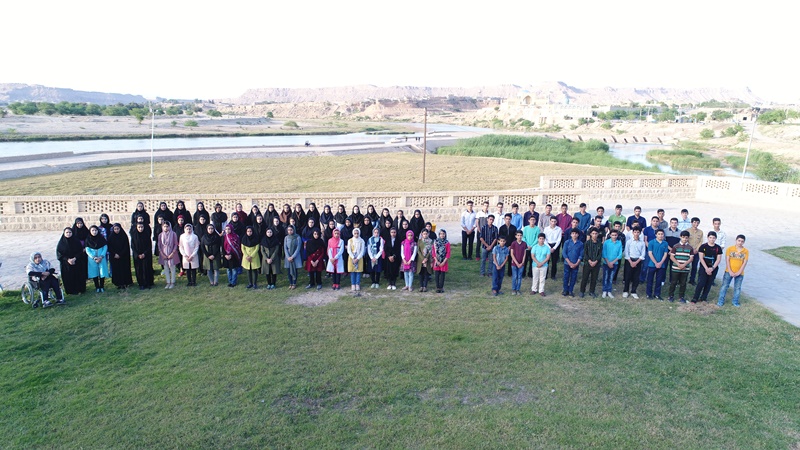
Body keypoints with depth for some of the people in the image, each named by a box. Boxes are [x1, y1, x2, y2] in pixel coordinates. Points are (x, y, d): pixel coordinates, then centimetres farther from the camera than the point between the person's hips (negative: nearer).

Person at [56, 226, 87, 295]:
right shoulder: (61, 242, -1)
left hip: (77, 263, 0)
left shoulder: (76, 241, 0)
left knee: (78, 276, 2)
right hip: (66, 264, 0)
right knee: (68, 277, 2)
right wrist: (68, 259, -15)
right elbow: (59, 253, -3)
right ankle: (70, 291, 13)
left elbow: (80, 251, 0)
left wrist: (75, 258, -16)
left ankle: (79, 289, 14)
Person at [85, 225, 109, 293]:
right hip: (92, 258, 0)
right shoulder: (88, 239, 0)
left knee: (102, 272, -2)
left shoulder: (102, 238, 1)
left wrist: (101, 257, -12)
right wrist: (94, 258, -12)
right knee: (94, 272, 2)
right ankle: (97, 287, 11)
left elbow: (105, 247, 0)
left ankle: (102, 287, 9)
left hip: (102, 258, 0)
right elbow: (87, 250, -1)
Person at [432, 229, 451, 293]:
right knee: (437, 275, 3)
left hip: (444, 262, -1)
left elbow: (448, 253, -3)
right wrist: (437, 261, -8)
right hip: (437, 261, 1)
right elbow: (434, 252, 0)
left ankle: (441, 287, 9)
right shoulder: (435, 242, 1)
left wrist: (444, 262, -10)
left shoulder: (447, 243, -2)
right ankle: (437, 287, 10)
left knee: (442, 275, 2)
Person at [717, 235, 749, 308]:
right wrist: (730, 271, -13)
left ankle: (735, 302, 23)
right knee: (724, 286, 1)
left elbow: (745, 263, -4)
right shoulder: (729, 249, -4)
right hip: (729, 272, -1)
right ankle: (721, 301, 8)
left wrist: (739, 272, -12)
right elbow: (727, 260, -6)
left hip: (739, 273, 1)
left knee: (737, 288, 9)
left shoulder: (746, 251, -1)